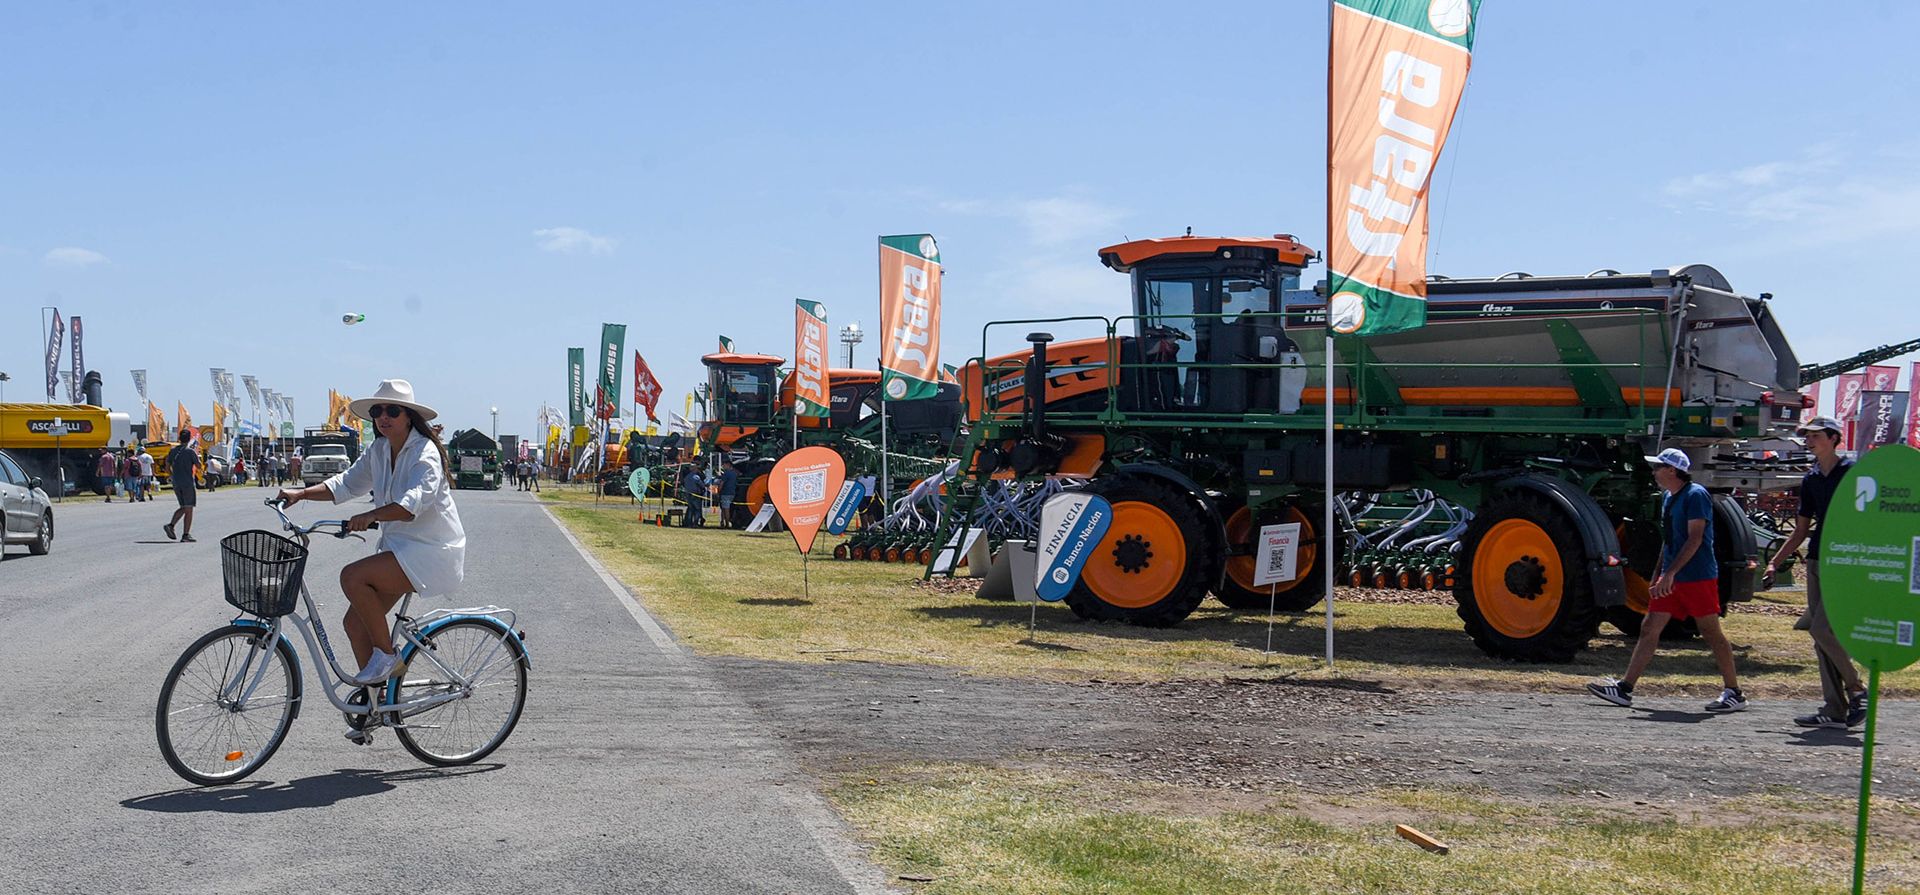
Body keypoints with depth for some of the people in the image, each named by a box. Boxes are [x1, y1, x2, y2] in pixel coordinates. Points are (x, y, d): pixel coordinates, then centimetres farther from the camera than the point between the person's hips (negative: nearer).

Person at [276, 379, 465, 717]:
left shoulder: (425, 452, -16)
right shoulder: (379, 451, 9)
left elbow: (414, 502, -30)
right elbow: (347, 483, 11)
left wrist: (371, 516, -42)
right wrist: (300, 494, -1)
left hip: (430, 551, -9)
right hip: (399, 548, 9)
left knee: (352, 577, -25)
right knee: (355, 622, 3)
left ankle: (387, 656, -10)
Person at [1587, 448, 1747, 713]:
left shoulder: (1695, 495, -13)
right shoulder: (1668, 498, 14)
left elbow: (1695, 539, -20)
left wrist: (1670, 573, -24)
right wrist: (1658, 574, 20)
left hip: (1698, 577, -9)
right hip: (1672, 578, 9)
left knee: (1712, 633, -2)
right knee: (1649, 629, 4)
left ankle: (1734, 693, 9)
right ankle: (1625, 689, 4)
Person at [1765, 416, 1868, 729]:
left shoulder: (1852, 472, -6)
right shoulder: (1811, 479, 15)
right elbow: (1801, 530, 21)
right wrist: (1775, 562, 15)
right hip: (1816, 562, 8)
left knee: (1822, 628, -15)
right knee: (1820, 634, 5)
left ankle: (1857, 689, 4)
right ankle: (1835, 710, 9)